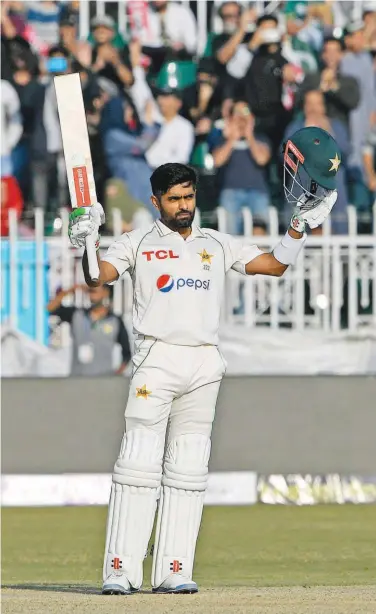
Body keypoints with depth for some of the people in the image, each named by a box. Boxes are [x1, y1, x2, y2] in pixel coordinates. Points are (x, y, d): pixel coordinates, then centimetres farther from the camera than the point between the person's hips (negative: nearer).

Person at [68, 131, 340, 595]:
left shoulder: (218, 245, 19)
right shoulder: (138, 243, 8)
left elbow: (275, 264, 18)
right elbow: (98, 277, -5)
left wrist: (301, 224, 8)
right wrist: (85, 245, -24)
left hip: (204, 365, 4)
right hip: (157, 360, -4)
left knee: (188, 470, 2)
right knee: (139, 465, -10)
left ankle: (172, 571, 4)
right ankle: (120, 570, -12)